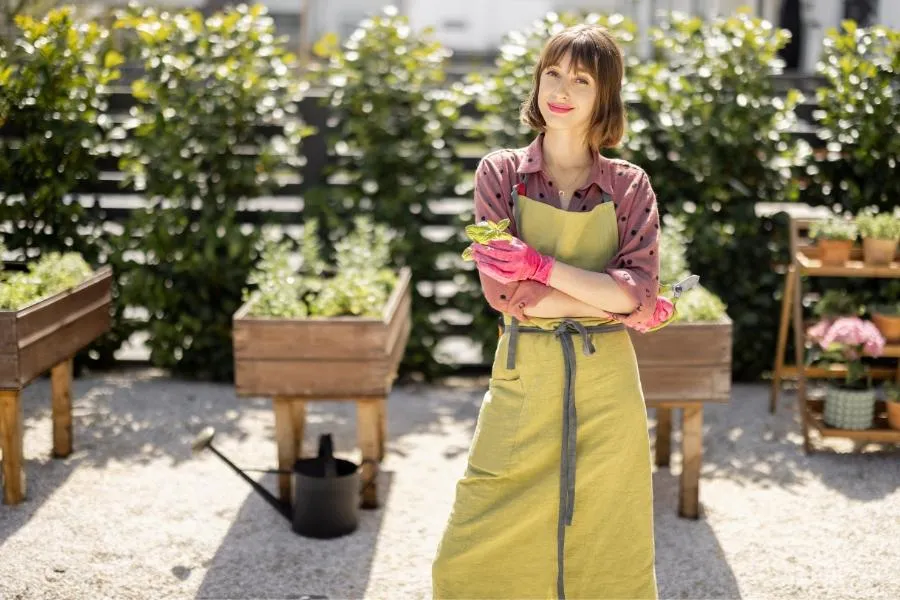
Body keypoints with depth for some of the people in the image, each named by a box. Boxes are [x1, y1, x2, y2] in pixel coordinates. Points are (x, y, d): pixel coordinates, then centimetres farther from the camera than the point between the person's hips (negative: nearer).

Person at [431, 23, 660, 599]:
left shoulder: (629, 184, 3)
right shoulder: (501, 173, 1)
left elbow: (640, 291, -9)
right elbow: (502, 290, -11)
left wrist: (543, 267, -18)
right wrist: (615, 304, -13)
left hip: (606, 390, 1)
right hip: (523, 385, 0)